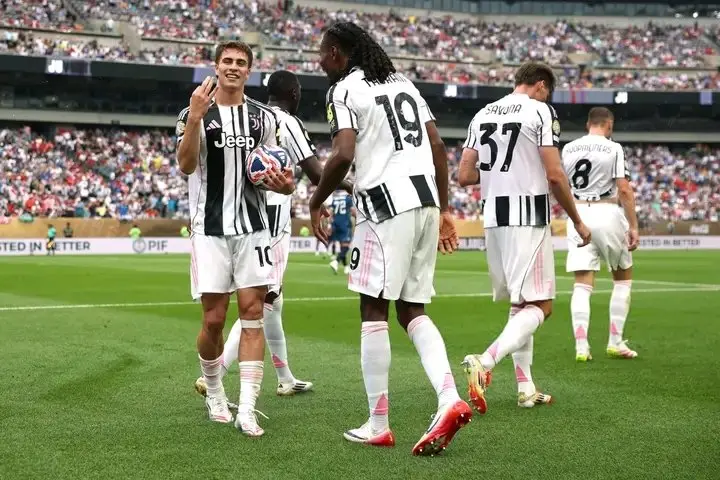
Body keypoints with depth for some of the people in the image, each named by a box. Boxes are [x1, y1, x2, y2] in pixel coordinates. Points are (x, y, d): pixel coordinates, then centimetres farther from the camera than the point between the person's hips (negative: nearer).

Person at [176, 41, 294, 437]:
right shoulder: (194, 113, -1)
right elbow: (186, 166, -14)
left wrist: (282, 184, -6)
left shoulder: (264, 117, 9)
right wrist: (195, 118, -26)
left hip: (253, 226, 2)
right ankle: (214, 392, 26)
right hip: (210, 229, -2)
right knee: (214, 319, 0)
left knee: (252, 314, -6)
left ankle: (246, 410, -5)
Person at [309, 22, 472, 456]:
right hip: (425, 200, 8)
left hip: (387, 205, -8)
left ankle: (378, 425, 5)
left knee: (374, 311, 1)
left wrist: (317, 204, -1)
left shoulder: (345, 90, -3)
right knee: (412, 309, 13)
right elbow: (438, 147, 16)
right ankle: (450, 399, -4)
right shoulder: (402, 82, 20)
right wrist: (443, 210, 19)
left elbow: (343, 156, -17)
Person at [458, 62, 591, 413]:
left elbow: (464, 176, 9)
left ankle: (526, 387, 15)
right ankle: (485, 363, -25)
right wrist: (578, 222, 0)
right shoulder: (540, 111, -5)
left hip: (494, 219, 7)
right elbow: (555, 175, -10)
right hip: (529, 219, -7)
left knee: (520, 304, 17)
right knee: (538, 306, -5)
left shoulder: (483, 114, 12)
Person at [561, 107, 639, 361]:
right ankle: (615, 341, 12)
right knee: (623, 277, 14)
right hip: (607, 214, -3)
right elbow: (624, 190, -11)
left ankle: (581, 346, -8)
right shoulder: (613, 149, -5)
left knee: (582, 284, 2)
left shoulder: (568, 149, 8)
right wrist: (633, 226, -8)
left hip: (578, 215, 3)